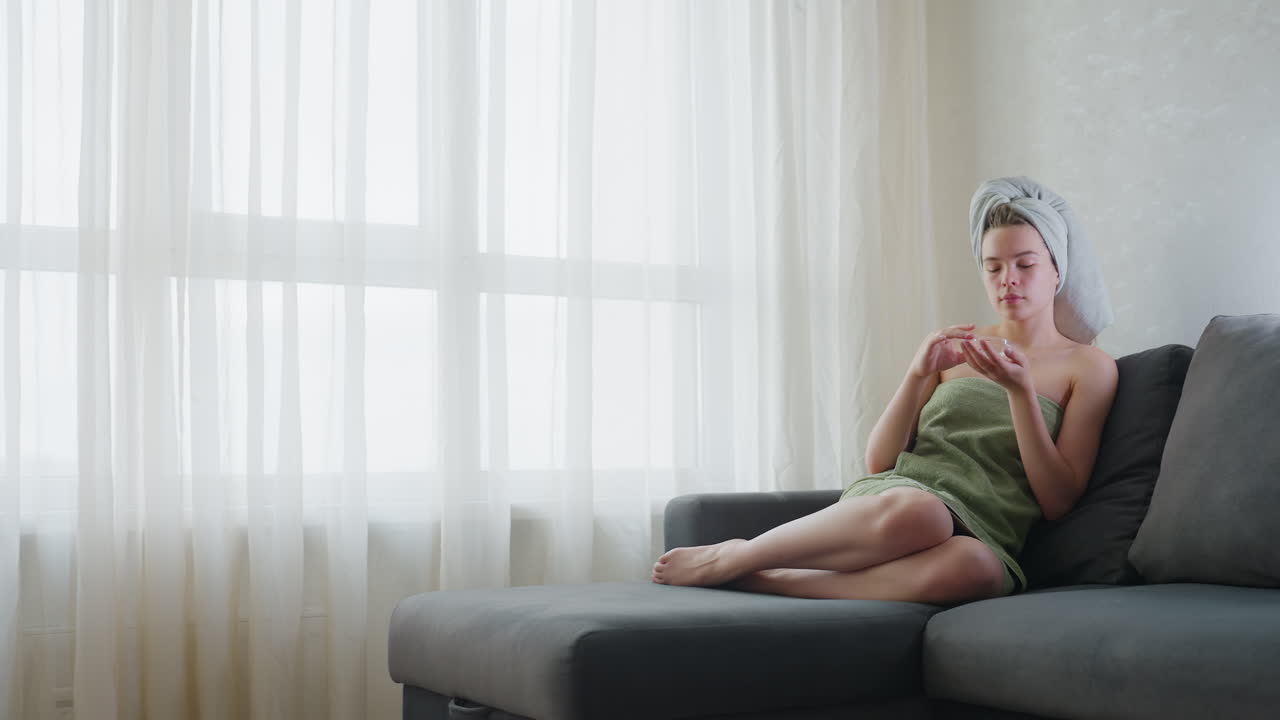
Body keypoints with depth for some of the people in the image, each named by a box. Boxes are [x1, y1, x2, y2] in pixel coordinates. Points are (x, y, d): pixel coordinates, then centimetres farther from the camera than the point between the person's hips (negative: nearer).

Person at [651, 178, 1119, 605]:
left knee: (971, 566, -42)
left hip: (982, 536, -1)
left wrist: (1020, 389, -8)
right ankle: (732, 556, -22)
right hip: (897, 493, 1)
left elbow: (1057, 502, 2)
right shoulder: (958, 348, 21)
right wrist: (918, 374, -3)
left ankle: (760, 578, -30)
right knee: (913, 510, -40)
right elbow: (878, 461, 13)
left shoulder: (1089, 367, 13)